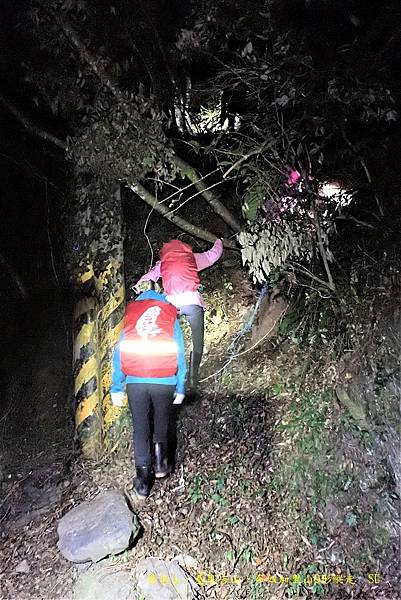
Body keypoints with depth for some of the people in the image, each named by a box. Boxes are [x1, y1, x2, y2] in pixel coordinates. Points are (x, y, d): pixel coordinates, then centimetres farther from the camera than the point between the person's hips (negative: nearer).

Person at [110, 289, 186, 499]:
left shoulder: (130, 314, 11)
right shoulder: (171, 315, 9)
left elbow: (119, 353, 8)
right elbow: (179, 354, 5)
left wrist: (116, 387, 11)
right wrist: (180, 388, 9)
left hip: (135, 381, 1)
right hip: (164, 381, 0)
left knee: (140, 428, 11)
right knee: (162, 421, 22)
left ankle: (143, 478, 10)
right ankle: (160, 458, 8)